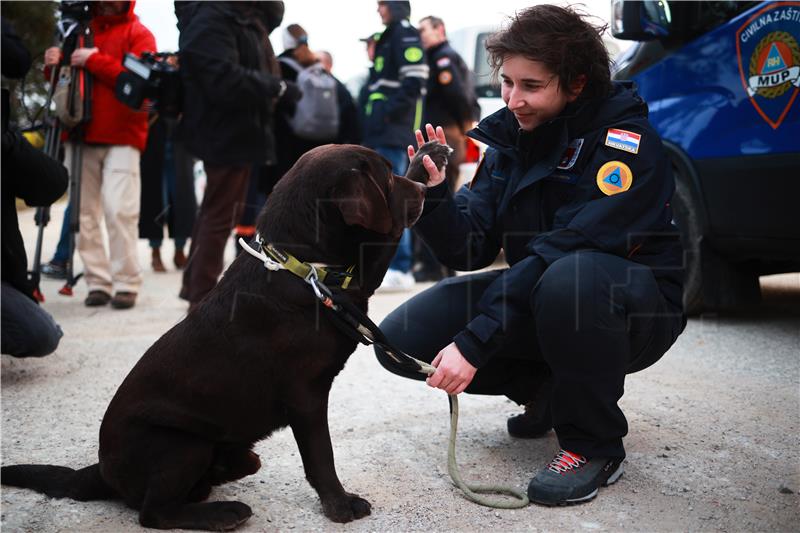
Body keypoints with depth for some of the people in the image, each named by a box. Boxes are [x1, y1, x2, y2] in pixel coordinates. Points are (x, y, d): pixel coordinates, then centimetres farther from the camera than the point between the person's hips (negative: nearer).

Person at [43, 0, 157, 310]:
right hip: (82, 136, 5)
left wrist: (94, 61, -16)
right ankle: (98, 282, 7)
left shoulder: (138, 34, 3)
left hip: (122, 138, -5)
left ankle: (127, 284, -7)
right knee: (84, 212, 1)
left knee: (118, 209, -15)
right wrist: (55, 65, 1)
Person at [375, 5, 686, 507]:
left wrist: (474, 340, -34)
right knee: (401, 338, -9)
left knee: (571, 278, -42)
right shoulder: (510, 138, 1)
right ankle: (547, 392, 12)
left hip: (634, 308, -6)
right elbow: (471, 250, -4)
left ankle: (595, 446, -15)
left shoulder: (626, 140, -19)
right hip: (536, 294, 6)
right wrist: (434, 196, -24)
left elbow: (568, 250, -30)